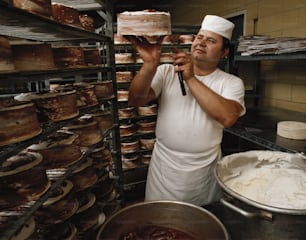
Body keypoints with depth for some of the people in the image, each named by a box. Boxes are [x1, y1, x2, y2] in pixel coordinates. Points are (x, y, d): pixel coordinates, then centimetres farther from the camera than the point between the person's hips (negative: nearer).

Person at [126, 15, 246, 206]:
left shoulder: (232, 82, -4)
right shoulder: (167, 72, -1)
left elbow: (228, 117, -24)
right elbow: (136, 101, -14)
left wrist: (190, 79, -22)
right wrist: (150, 64, -30)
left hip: (205, 170, 0)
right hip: (163, 167, 1)